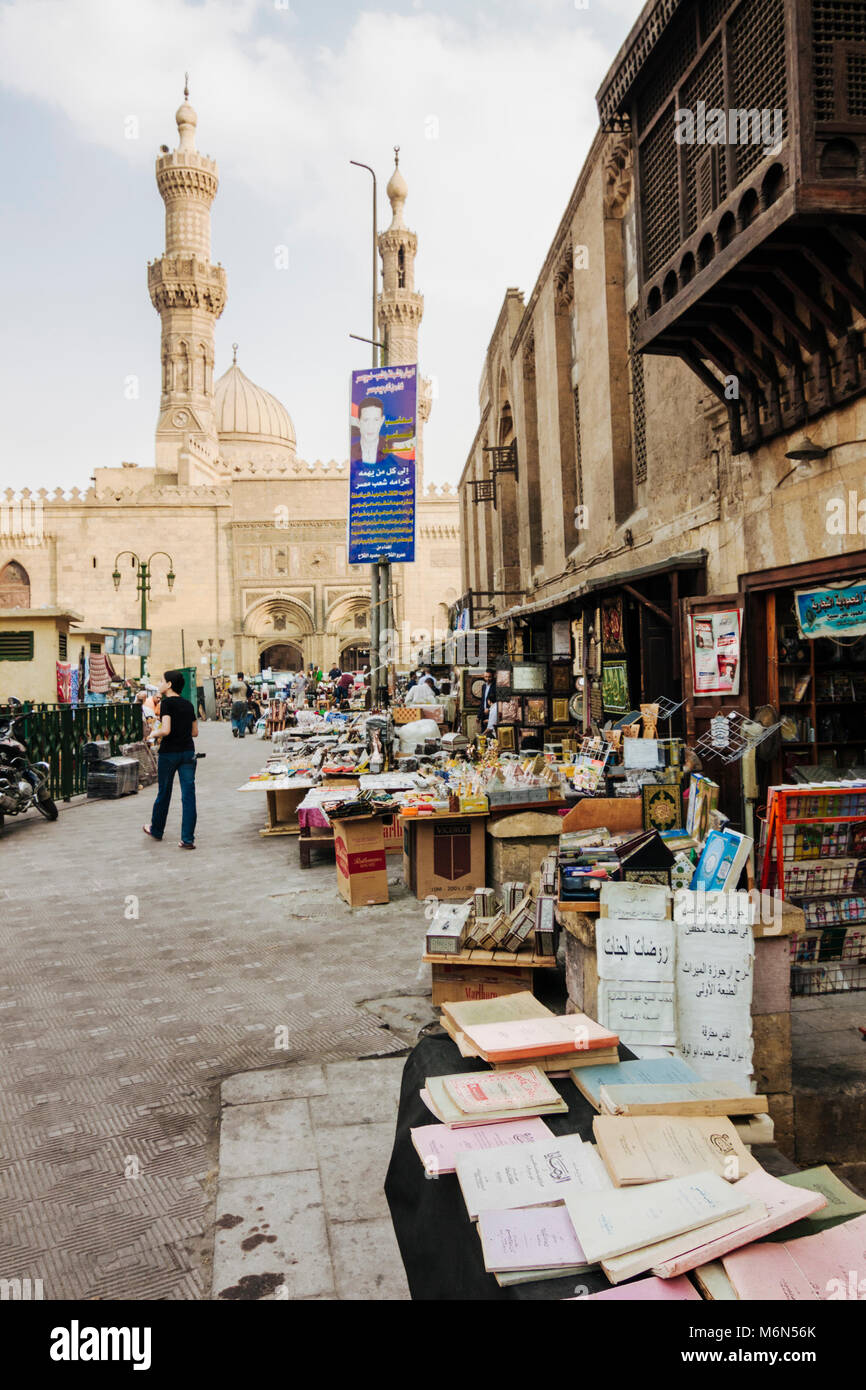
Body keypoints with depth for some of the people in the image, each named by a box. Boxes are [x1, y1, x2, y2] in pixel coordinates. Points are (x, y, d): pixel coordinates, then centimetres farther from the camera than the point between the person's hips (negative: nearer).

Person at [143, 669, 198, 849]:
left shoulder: (167, 703, -11)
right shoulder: (188, 704, 9)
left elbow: (166, 730, -21)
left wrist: (155, 735, -2)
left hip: (169, 753, -4)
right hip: (188, 752, 4)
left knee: (164, 793, 13)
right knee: (188, 795, 0)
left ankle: (156, 830, 33)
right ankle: (188, 839, -3)